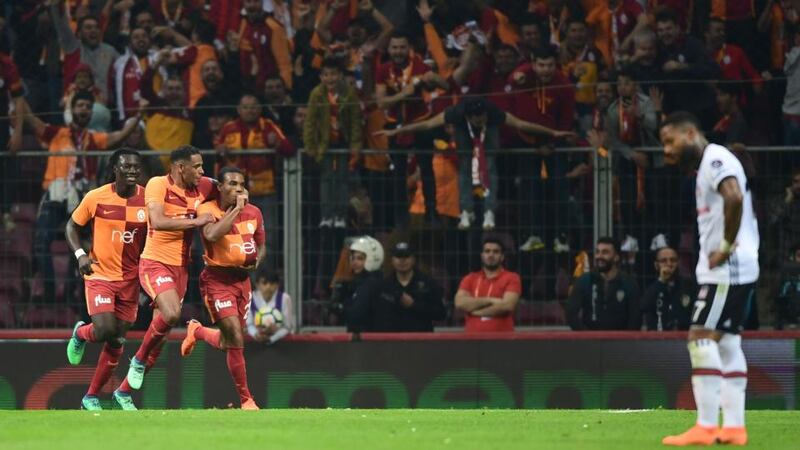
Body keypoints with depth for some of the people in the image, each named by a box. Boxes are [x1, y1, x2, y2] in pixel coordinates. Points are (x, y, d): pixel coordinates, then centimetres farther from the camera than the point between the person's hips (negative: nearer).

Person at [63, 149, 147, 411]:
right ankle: (81, 333, 16)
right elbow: (72, 226, 3)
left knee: (116, 342, 5)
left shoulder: (147, 199, -4)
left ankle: (92, 396, 20)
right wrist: (80, 254, -14)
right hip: (100, 274, -3)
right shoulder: (96, 198, -10)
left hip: (130, 278, 3)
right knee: (104, 330, -22)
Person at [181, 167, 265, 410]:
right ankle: (246, 399, -5)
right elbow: (212, 235, -33)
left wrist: (256, 260, -4)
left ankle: (197, 331, 45)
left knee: (229, 342, 11)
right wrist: (236, 208, -27)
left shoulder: (253, 212, 4)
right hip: (217, 278, -6)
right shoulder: (208, 210, -12)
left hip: (242, 278, 6)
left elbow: (261, 245, 19)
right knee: (236, 338, -15)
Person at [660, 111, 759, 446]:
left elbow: (734, 197, -29)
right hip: (728, 270, 11)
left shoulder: (715, 159, -12)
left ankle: (706, 427, -15)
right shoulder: (706, 165, 20)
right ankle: (734, 427, 11)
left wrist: (727, 247, -23)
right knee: (726, 343, 11)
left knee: (702, 338, -12)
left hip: (727, 268, -11)